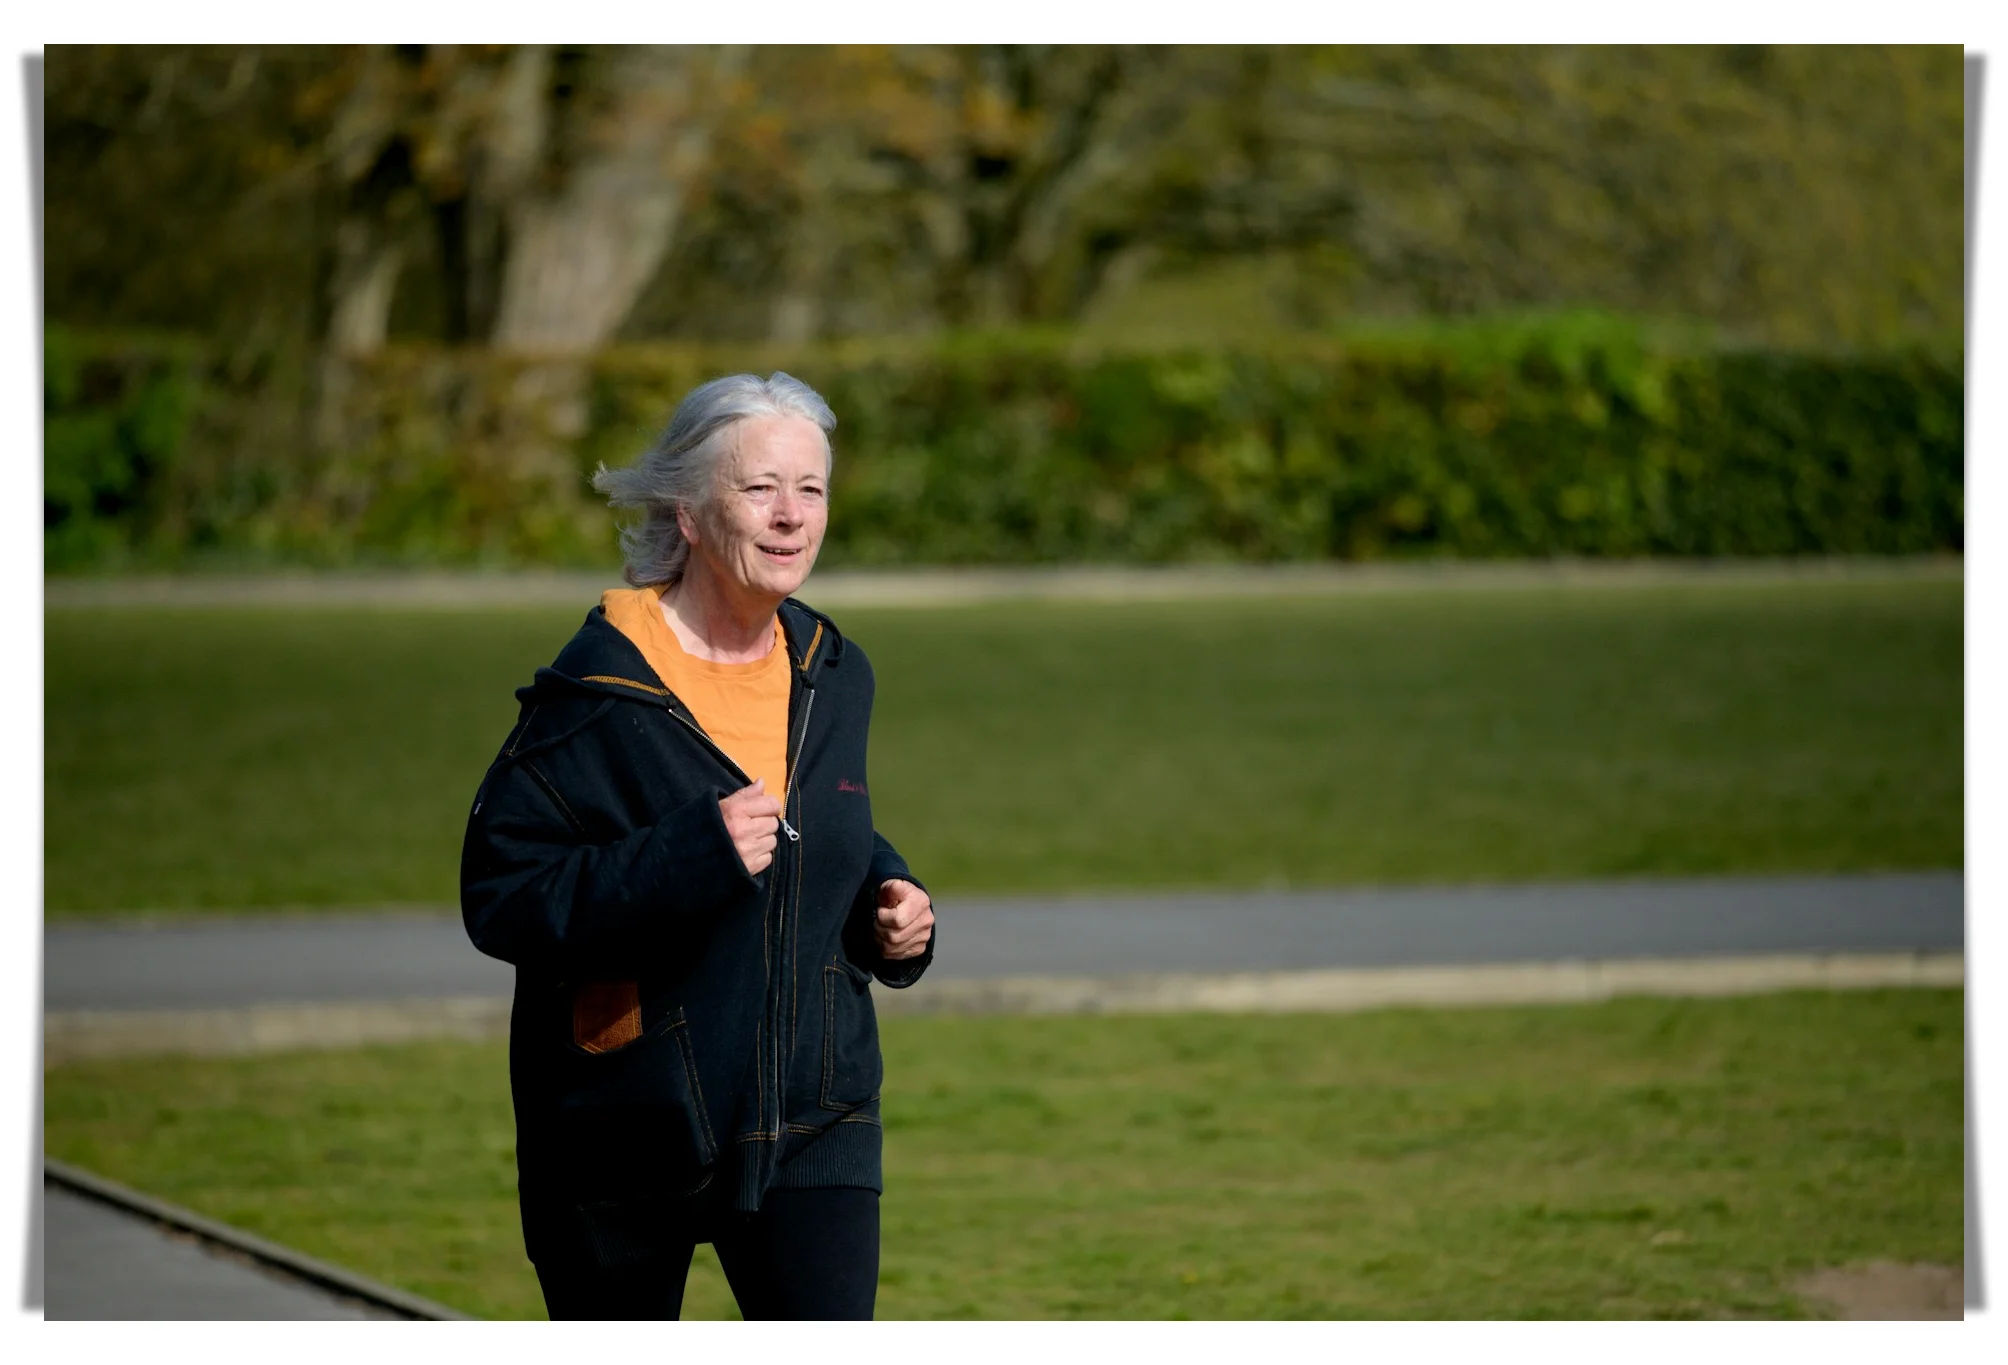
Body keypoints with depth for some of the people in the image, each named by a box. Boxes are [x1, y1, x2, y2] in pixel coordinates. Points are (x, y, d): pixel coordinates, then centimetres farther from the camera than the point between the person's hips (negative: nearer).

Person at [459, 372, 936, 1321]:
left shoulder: (832, 676, 6)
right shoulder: (598, 692, -14)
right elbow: (500, 899, -19)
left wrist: (889, 905, 2)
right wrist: (689, 858, -29)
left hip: (810, 1121, 4)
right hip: (629, 1128, -4)